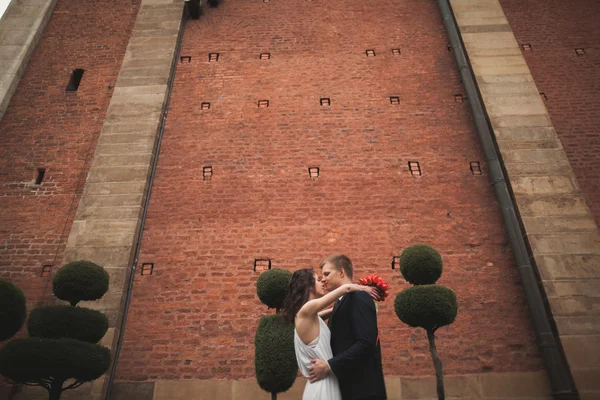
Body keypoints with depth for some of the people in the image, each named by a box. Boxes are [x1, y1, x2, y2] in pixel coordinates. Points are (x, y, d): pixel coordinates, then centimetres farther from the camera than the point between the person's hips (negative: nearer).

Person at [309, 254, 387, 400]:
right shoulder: (341, 301, 13)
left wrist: (329, 366, -20)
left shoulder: (359, 297, -15)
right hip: (347, 386, 8)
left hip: (362, 388, -8)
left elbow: (366, 343, -24)